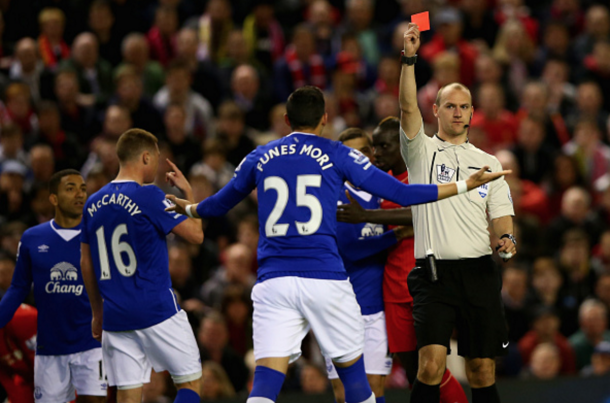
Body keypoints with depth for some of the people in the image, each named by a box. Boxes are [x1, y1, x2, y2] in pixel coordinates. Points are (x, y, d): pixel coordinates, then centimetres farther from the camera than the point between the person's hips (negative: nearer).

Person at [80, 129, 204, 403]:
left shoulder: (93, 204, 10)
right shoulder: (149, 196, -10)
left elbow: (86, 264, 16)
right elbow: (195, 234, -8)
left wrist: (97, 313, 25)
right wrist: (188, 193, 7)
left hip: (116, 318, 6)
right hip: (158, 310, -6)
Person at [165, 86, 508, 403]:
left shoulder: (260, 157, 13)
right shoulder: (337, 156, 5)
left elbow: (220, 204, 27)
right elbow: (400, 194, 3)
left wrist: (187, 208, 50)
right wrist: (467, 184, 10)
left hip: (273, 282, 2)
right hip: (325, 280, -2)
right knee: (352, 371, 14)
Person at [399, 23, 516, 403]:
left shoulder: (488, 162, 17)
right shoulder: (423, 151, 8)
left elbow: (500, 212, 14)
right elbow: (408, 108, -8)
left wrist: (507, 238, -9)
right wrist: (409, 58, -19)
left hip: (480, 274, 3)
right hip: (435, 272, -3)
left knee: (483, 371, 3)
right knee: (432, 363, -18)